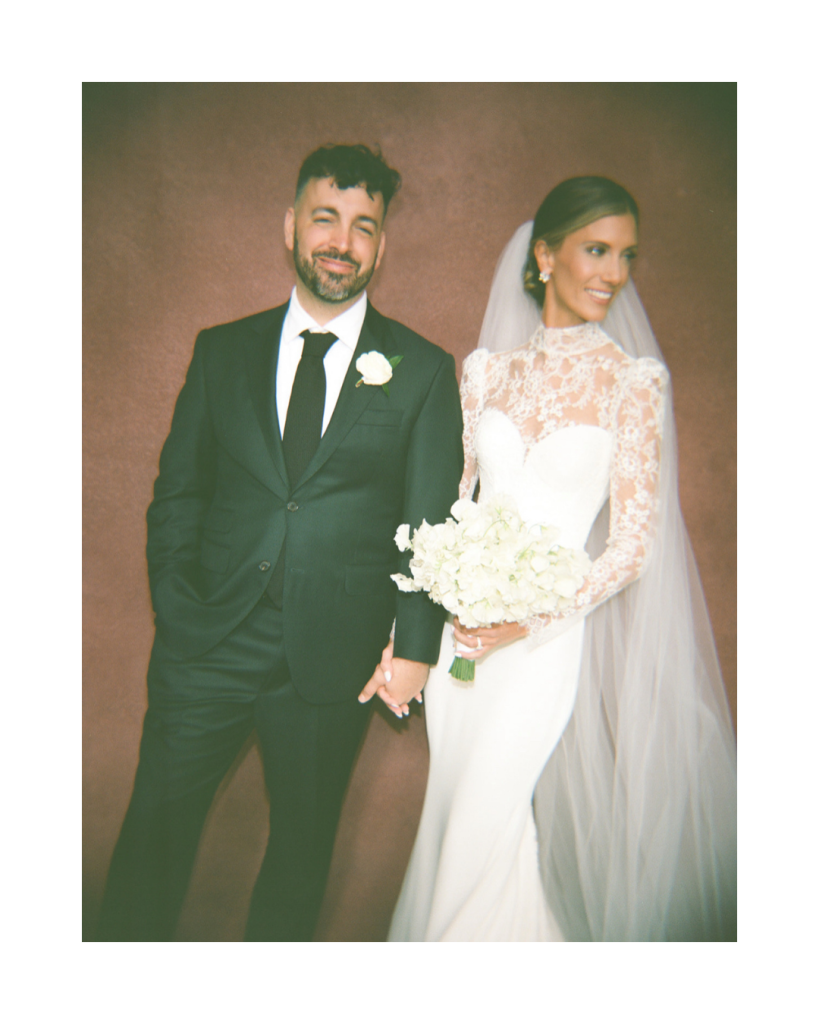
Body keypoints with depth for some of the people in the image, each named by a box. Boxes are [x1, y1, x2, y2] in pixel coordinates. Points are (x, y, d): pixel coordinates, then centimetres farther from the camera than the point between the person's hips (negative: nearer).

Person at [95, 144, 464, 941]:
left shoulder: (423, 371, 2)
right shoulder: (222, 350, 7)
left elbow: (432, 523, 1)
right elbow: (177, 490, 9)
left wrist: (415, 646, -4)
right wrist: (175, 602, -2)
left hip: (331, 653, 0)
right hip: (207, 639, 1)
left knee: (304, 845, 16)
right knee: (153, 832, 9)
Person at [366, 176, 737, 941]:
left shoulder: (634, 380, -7)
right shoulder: (486, 366, 3)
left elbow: (634, 540, -9)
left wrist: (532, 622, -18)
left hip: (547, 635, -3)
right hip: (459, 620, 4)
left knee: (485, 830, 5)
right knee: (449, 815, 17)